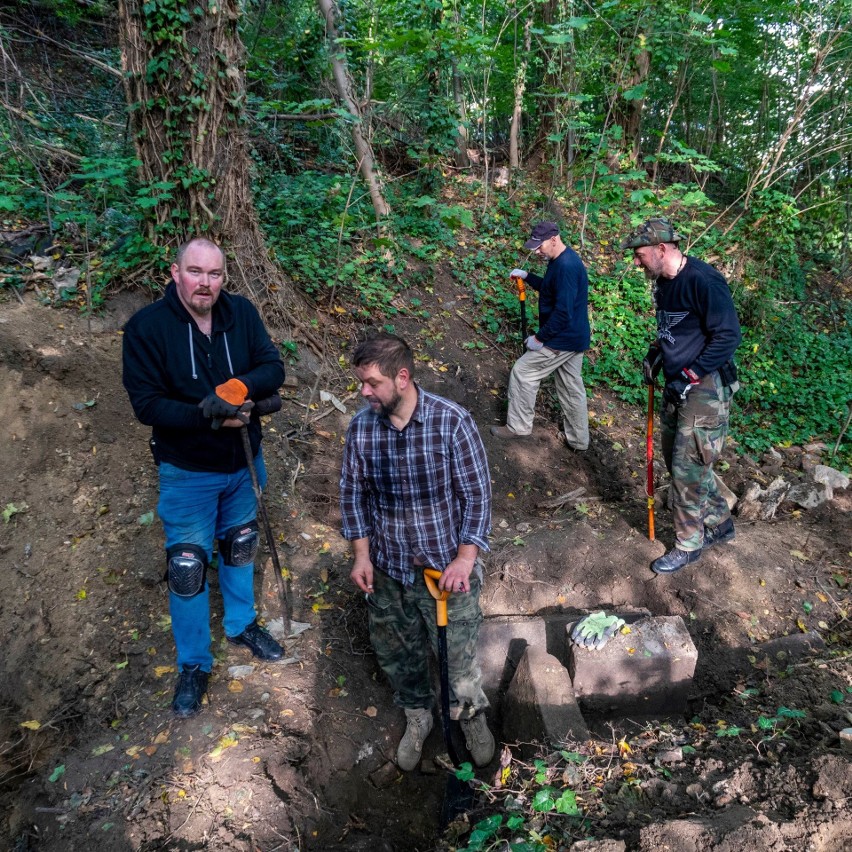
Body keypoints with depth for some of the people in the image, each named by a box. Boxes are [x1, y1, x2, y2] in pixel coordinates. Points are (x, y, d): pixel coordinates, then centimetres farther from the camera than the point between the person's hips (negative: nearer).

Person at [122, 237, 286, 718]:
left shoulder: (241, 313, -8)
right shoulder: (147, 327, -17)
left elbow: (274, 369, -11)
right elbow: (146, 403, -19)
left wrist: (237, 388, -31)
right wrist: (207, 418, -31)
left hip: (244, 462, 4)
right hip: (188, 472, -3)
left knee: (241, 547, 22)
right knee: (187, 568, 6)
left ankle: (241, 624, 48)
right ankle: (194, 665, 27)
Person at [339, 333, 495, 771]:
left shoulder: (451, 421, -19)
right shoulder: (361, 427, -8)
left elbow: (477, 493, -13)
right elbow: (352, 492, 3)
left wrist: (465, 558, -18)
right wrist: (362, 554, -1)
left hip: (446, 566, -3)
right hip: (387, 571, 4)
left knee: (458, 654, 10)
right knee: (397, 654, 20)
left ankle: (472, 716, 43)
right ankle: (417, 716, 49)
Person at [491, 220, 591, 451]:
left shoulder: (566, 266, -25)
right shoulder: (564, 260, 8)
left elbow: (562, 312, -28)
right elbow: (550, 288, 24)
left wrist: (539, 338, -20)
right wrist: (527, 276, 10)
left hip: (563, 339, -10)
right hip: (574, 336, 10)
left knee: (522, 373, 0)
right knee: (571, 387, 16)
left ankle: (518, 426, 13)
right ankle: (578, 439, 27)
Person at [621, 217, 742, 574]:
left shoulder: (703, 281, -20)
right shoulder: (663, 283, 8)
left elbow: (728, 336, -21)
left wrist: (690, 376, -22)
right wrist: (655, 354, 7)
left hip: (704, 389, -9)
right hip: (677, 387, 9)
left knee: (687, 468, -2)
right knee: (676, 460, 17)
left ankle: (689, 545, 17)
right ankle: (720, 524, 36)